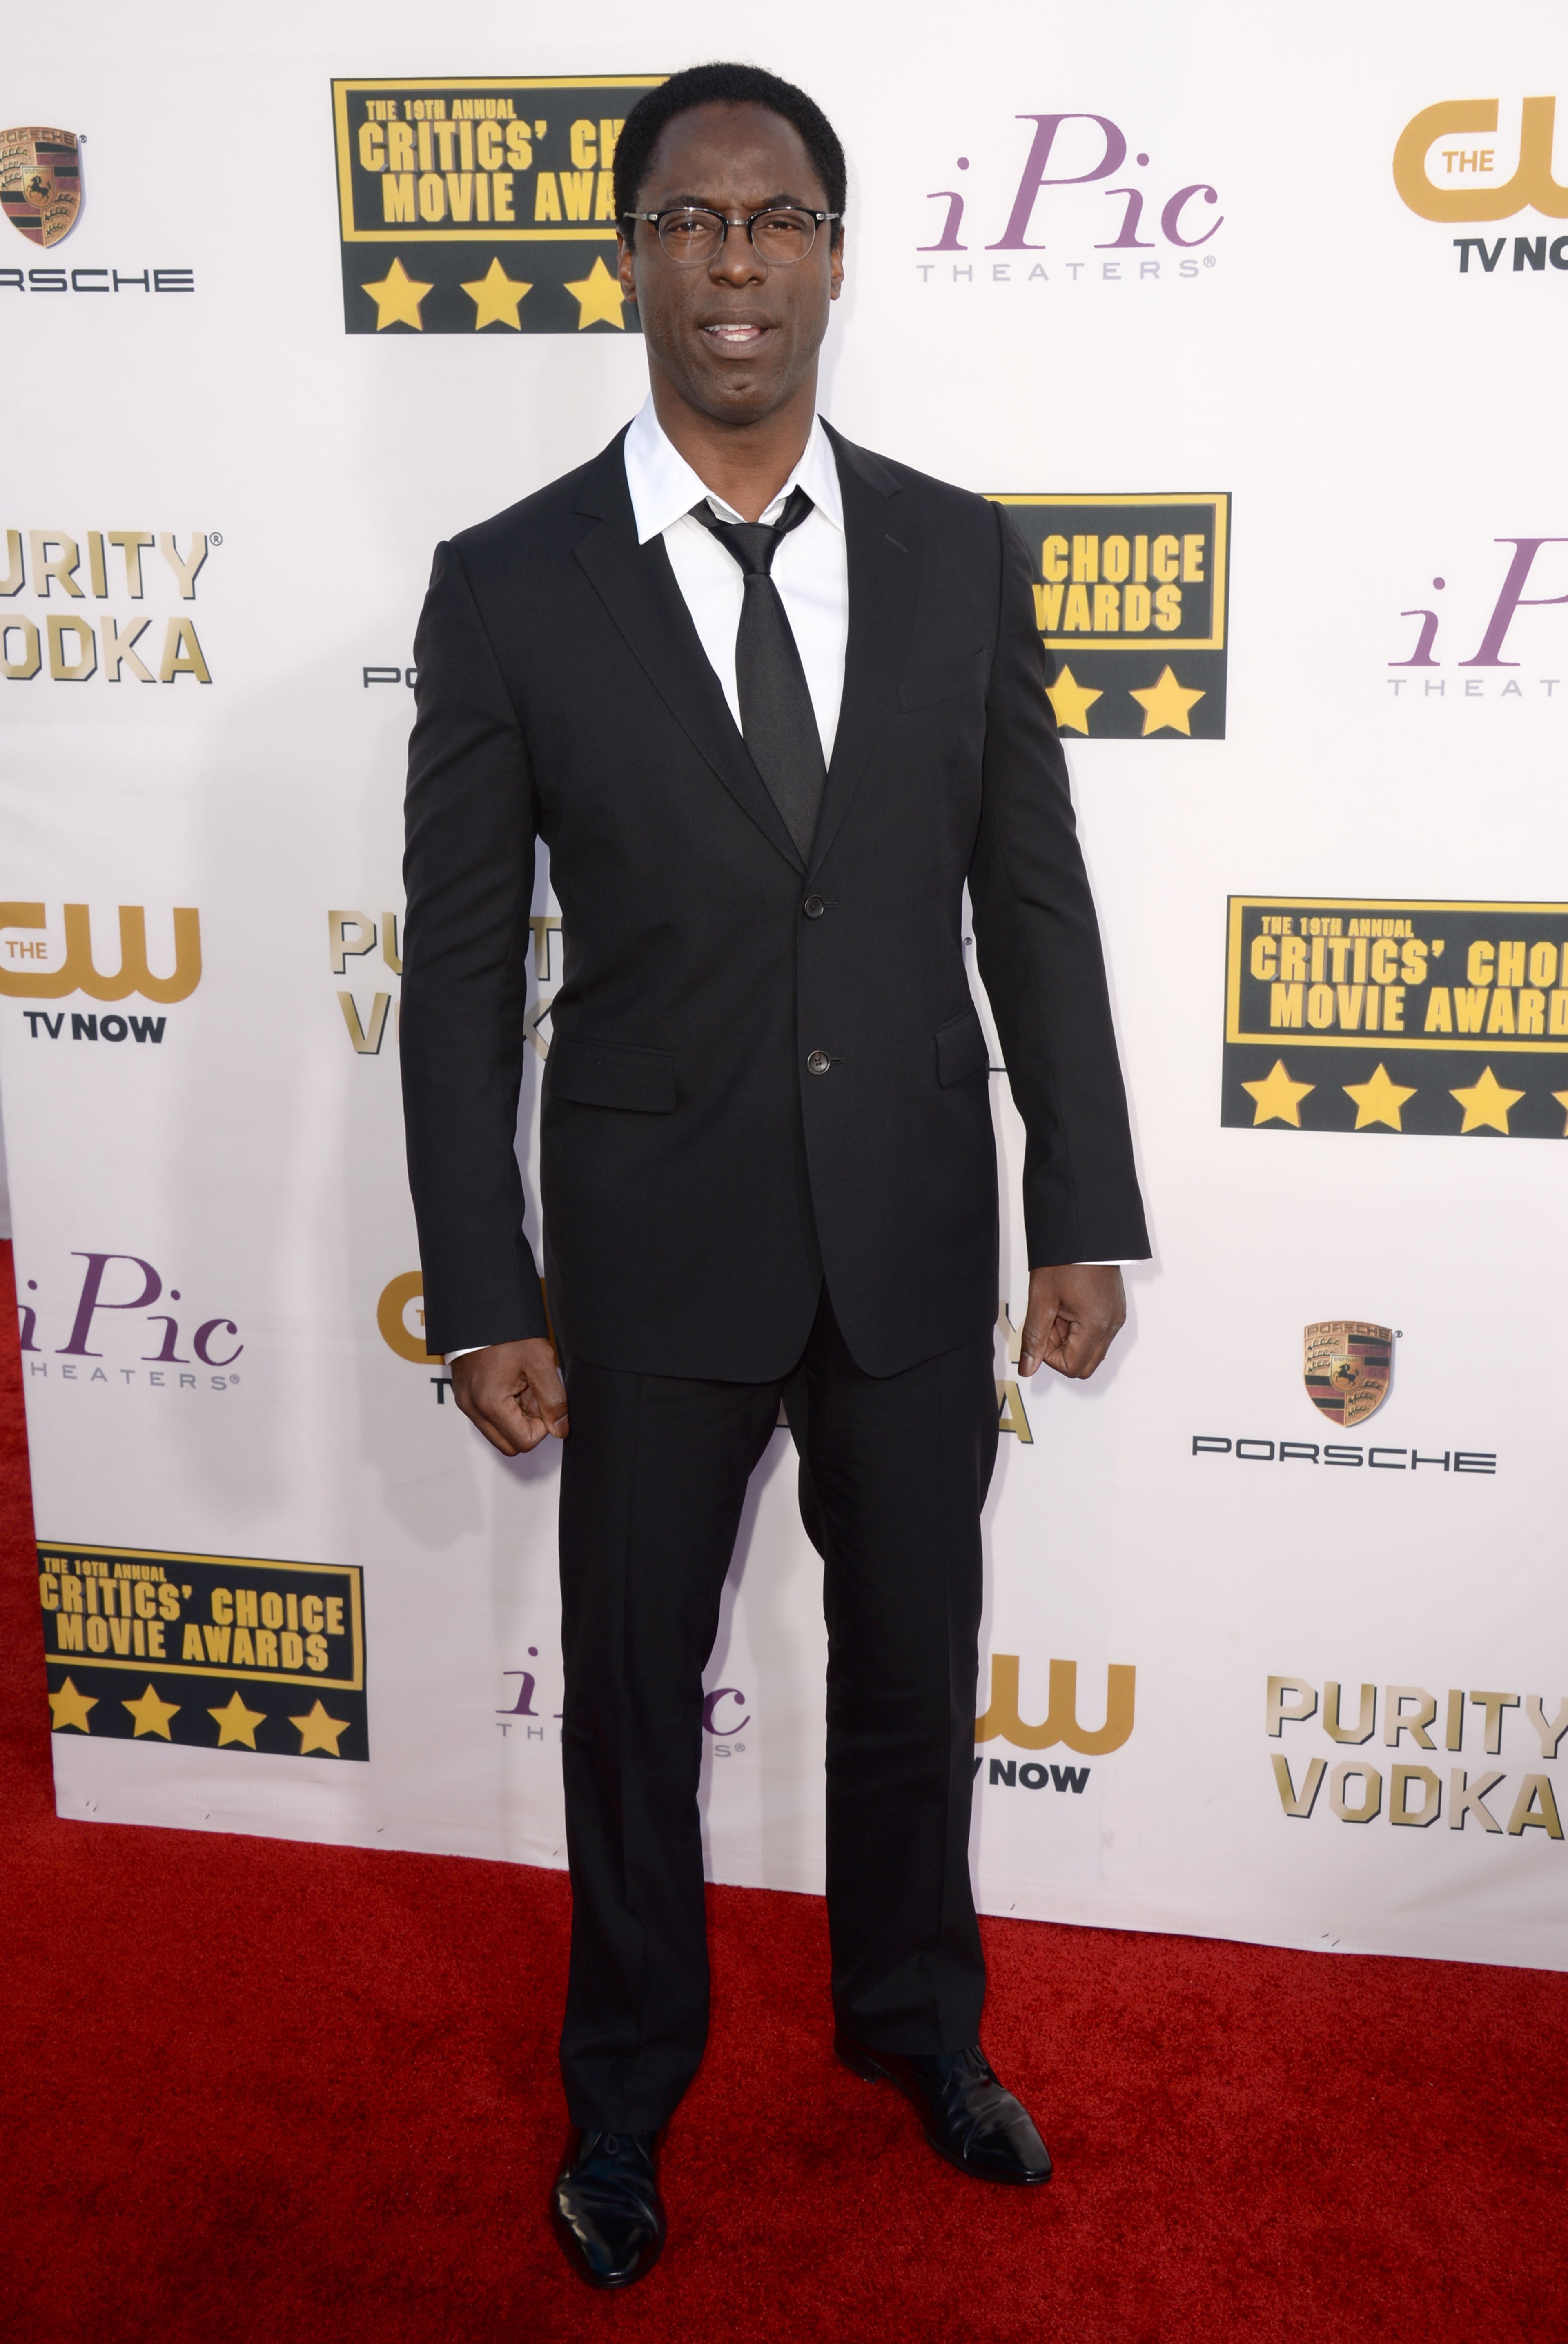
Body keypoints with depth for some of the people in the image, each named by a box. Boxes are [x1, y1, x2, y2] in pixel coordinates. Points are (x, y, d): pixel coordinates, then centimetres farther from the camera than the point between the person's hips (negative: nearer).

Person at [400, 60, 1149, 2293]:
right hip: (656, 1245, -1)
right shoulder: (506, 584, -7)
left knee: (915, 1671, 19)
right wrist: (482, 1297, -7)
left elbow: (1037, 905, 2)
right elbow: (461, 969, -5)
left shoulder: (960, 554, -1)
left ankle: (918, 2018, 46)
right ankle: (629, 2076, 42)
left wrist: (1087, 1213, 1)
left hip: (919, 1234, 2)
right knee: (635, 1690, 15)